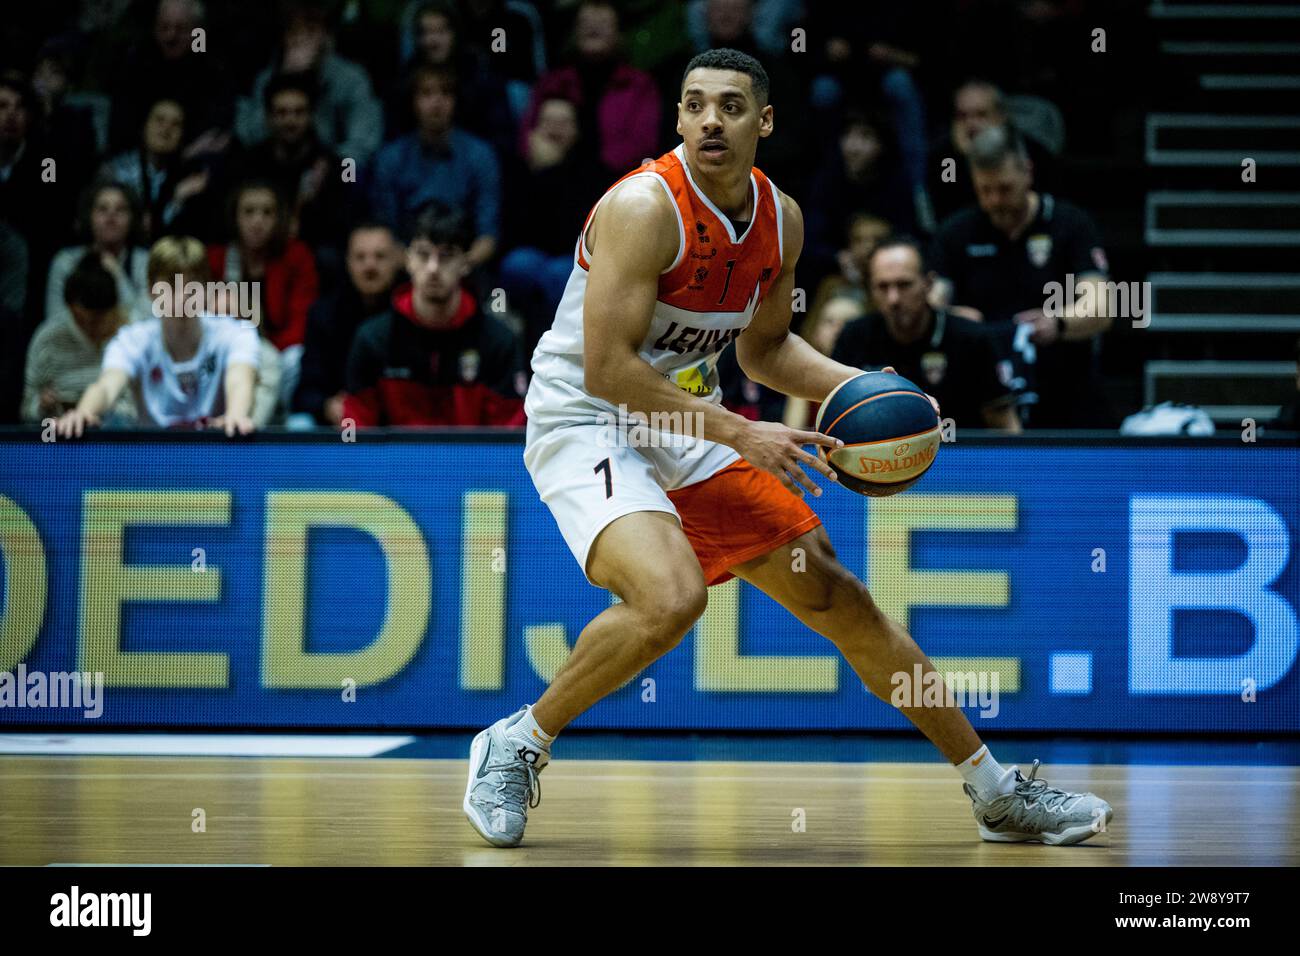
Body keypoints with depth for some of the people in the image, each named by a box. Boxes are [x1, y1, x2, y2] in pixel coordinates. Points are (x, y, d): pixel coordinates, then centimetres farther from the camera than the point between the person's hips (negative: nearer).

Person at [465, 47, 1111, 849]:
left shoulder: (781, 220, 2)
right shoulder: (645, 206, -22)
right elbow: (605, 369, -26)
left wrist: (856, 386, 0)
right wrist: (740, 435, -25)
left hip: (690, 431, 7)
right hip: (586, 425, -7)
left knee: (838, 597, 8)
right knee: (672, 596, -34)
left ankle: (996, 791, 18)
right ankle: (517, 746, -11)